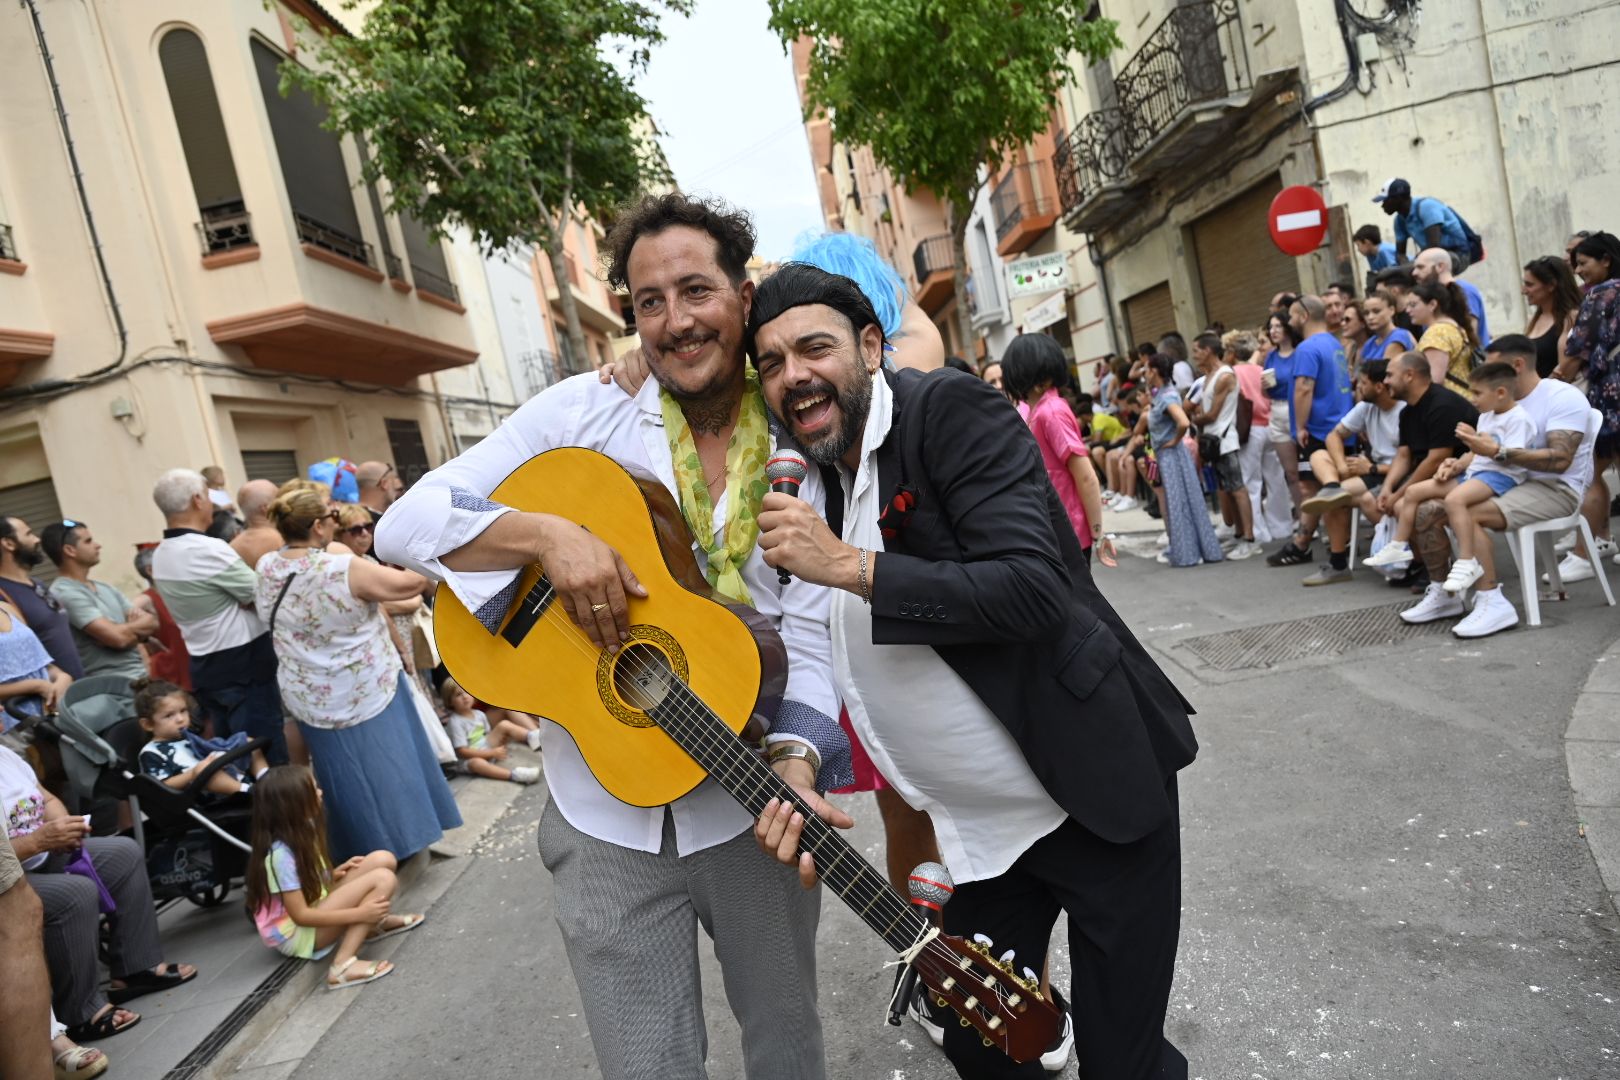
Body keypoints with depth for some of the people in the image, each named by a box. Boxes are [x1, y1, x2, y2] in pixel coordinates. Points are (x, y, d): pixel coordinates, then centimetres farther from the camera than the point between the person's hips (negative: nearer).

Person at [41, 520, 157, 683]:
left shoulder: (104, 589, 16)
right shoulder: (64, 593, -9)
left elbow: (153, 623, 12)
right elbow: (118, 638, -17)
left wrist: (135, 627, -8)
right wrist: (143, 624, 1)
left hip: (141, 676, 7)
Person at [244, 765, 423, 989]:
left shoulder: (299, 833, 2)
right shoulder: (281, 853, -25)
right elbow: (300, 915, -24)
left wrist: (333, 875, -2)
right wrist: (359, 913, -27)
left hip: (315, 913, 8)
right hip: (296, 934, -8)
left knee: (383, 860, -6)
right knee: (383, 879, -26)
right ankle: (343, 966, -28)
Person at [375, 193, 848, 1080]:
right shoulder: (582, 415, -5)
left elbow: (807, 633, -4)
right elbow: (406, 524, -8)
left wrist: (796, 759, -22)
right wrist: (549, 533, -24)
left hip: (747, 807, 2)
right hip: (609, 818, -1)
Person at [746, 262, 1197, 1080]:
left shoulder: (949, 412, -15)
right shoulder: (807, 481, 5)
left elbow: (1035, 590, -26)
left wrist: (848, 565, -26)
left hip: (1097, 795, -6)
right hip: (982, 826, 6)